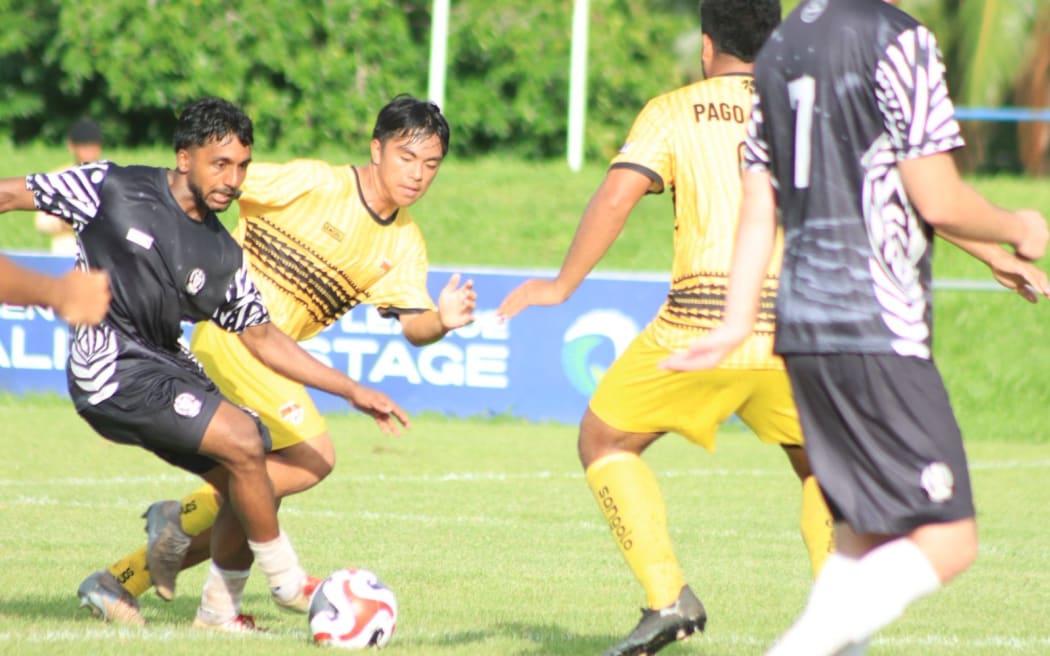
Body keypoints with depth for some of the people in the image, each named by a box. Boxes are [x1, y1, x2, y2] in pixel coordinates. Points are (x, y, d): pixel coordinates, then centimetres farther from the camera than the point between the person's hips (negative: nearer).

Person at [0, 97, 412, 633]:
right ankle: (289, 585, -4)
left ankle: (219, 610, 19)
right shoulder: (113, 190, -7)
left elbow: (260, 338, 16)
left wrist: (352, 391, 11)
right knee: (243, 440, -19)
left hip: (166, 367, 7)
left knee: (249, 482, 1)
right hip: (111, 368, -7)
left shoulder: (222, 256, 9)